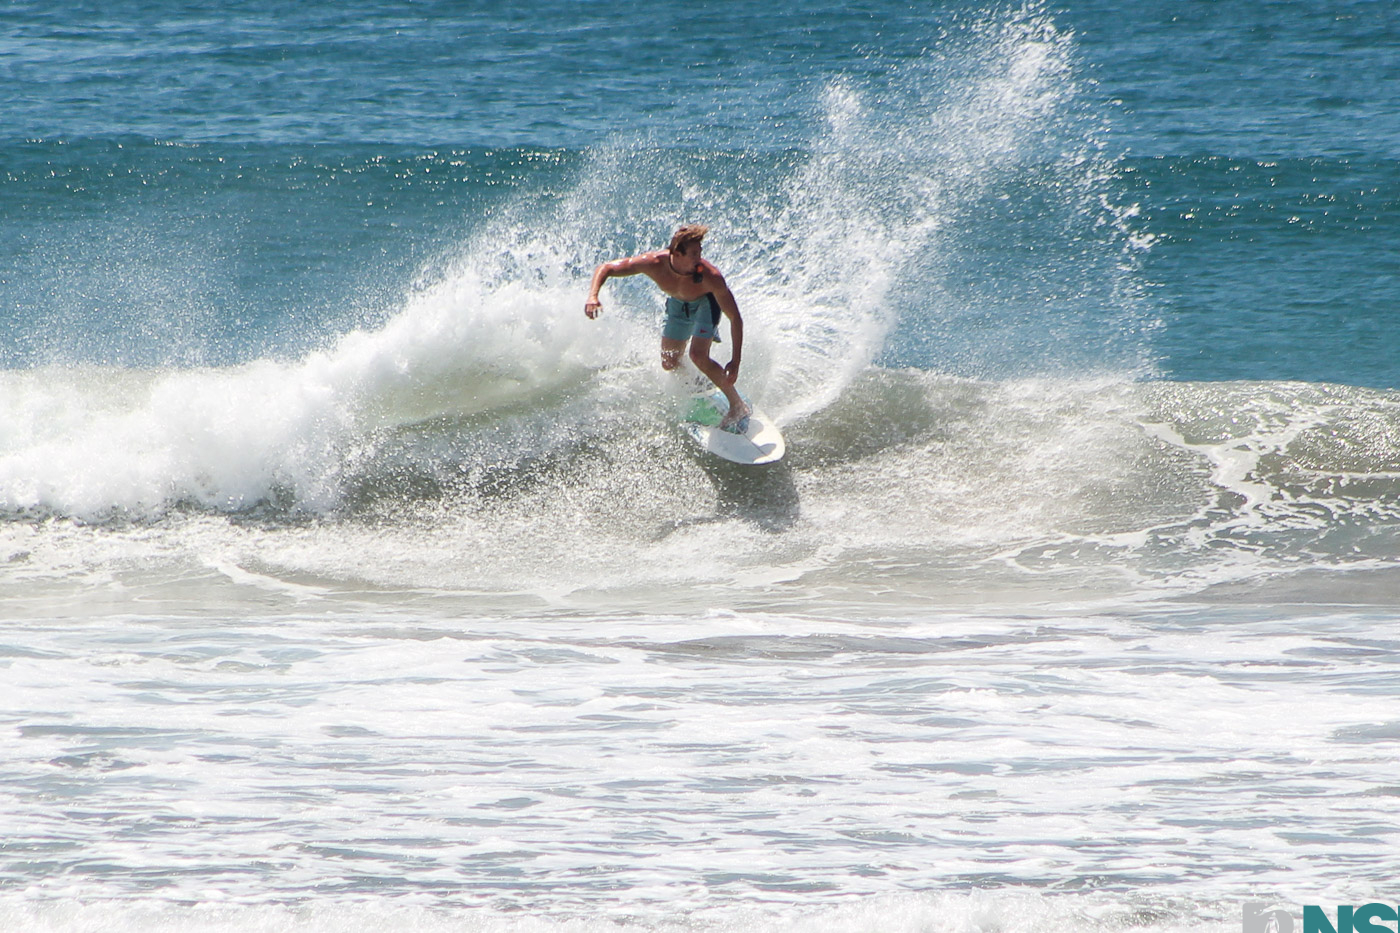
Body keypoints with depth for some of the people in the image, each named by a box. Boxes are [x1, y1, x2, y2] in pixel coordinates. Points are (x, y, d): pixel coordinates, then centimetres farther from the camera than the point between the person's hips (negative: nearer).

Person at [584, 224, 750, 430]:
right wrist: (593, 296, -44)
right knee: (669, 363, 6)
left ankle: (738, 406, -6)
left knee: (698, 356, -23)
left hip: (706, 302, -4)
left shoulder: (710, 276, -41)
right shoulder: (654, 263, -36)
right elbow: (605, 269, -25)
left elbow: (735, 319, -32)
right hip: (678, 303, 4)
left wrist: (735, 361, -36)